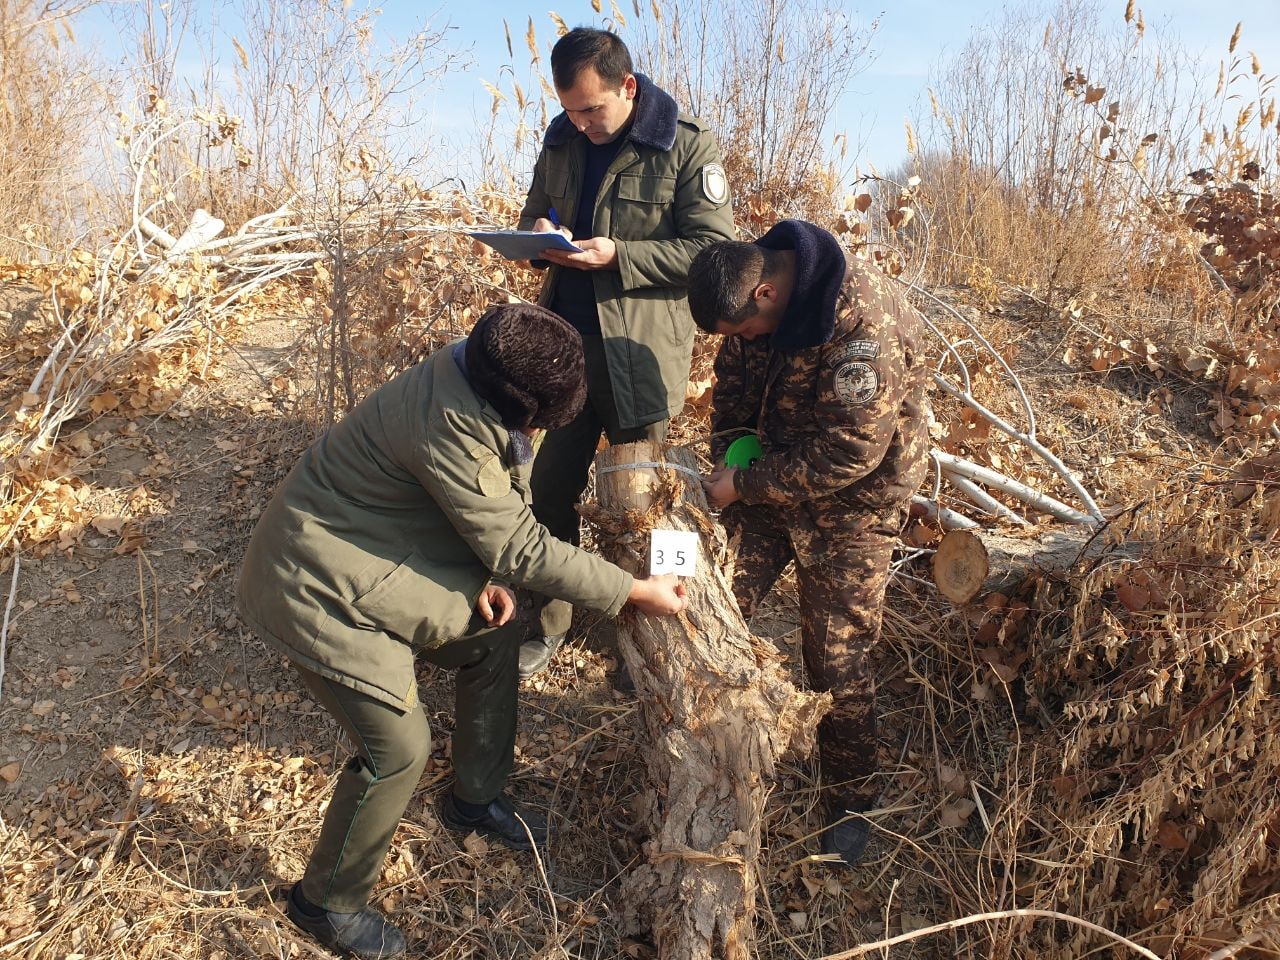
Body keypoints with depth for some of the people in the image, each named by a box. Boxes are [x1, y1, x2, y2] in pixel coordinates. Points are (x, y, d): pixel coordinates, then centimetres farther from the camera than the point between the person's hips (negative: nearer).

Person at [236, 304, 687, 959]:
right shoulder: (449, 426, -34)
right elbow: (519, 548, -26)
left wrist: (481, 577, -10)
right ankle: (326, 901, 20)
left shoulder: (486, 386, -7)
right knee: (399, 745, -6)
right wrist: (634, 592, -18)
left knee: (492, 638, 12)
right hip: (318, 586, -9)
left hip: (381, 556, 9)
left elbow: (493, 511, 7)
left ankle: (475, 800, 33)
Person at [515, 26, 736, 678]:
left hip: (640, 349, -5)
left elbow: (713, 249, -11)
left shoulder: (687, 147, -7)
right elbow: (533, 214, 20)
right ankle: (549, 623, 26)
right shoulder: (560, 143, 9)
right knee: (550, 485, 9)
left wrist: (619, 255, -22)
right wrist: (539, 234, -5)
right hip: (566, 339, 5)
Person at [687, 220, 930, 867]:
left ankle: (849, 802, 23)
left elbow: (846, 455, -30)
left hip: (850, 501, -7)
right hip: (768, 472, 7)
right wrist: (728, 460, -5)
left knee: (837, 662, 1)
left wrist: (744, 484, -23)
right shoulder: (756, 291, -7)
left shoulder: (862, 328, -32)